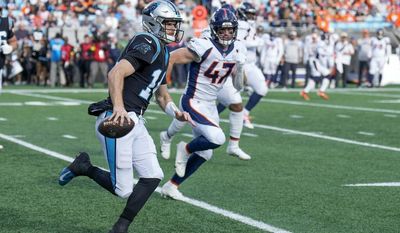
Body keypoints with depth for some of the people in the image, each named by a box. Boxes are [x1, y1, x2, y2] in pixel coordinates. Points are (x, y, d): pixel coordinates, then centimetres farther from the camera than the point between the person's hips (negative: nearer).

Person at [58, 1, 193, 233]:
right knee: (124, 190, -7)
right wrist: (119, 107, -37)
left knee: (153, 177, 3)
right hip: (118, 121, -10)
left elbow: (162, 94, 29)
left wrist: (176, 112, 8)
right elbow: (116, 73, -23)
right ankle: (85, 168, 15)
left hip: (135, 122, 10)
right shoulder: (149, 44, -11)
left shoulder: (163, 53, 21)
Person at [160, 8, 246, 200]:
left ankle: (171, 186, 25)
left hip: (210, 106, 8)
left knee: (204, 153, 11)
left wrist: (240, 67, -12)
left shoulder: (236, 51, 2)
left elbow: (238, 87, 7)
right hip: (194, 103, -8)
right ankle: (185, 149, 4)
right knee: (217, 138, -26)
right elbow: (171, 58, -15)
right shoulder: (205, 48, -21)